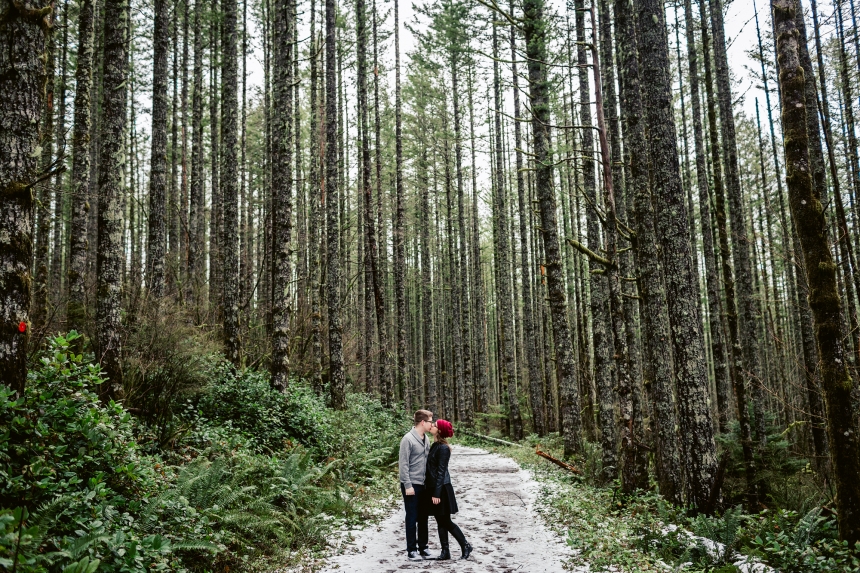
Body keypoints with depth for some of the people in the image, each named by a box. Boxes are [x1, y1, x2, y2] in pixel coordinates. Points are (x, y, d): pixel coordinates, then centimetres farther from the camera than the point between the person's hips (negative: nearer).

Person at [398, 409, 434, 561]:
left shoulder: (426, 439, 8)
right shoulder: (408, 439, -14)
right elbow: (403, 464, -15)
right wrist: (408, 485, -18)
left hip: (424, 485, 7)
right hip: (412, 485, -7)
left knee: (423, 518, 13)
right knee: (412, 518, 2)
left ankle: (423, 548, 22)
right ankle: (411, 550, 11)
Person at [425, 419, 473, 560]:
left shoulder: (443, 448, -17)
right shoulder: (435, 445, 10)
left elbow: (441, 472, -19)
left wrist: (437, 493, -20)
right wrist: (432, 491, 19)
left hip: (441, 489, -9)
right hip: (433, 487, 9)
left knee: (446, 521, 0)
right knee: (440, 522, 11)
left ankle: (465, 546, 12)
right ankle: (445, 552, 17)